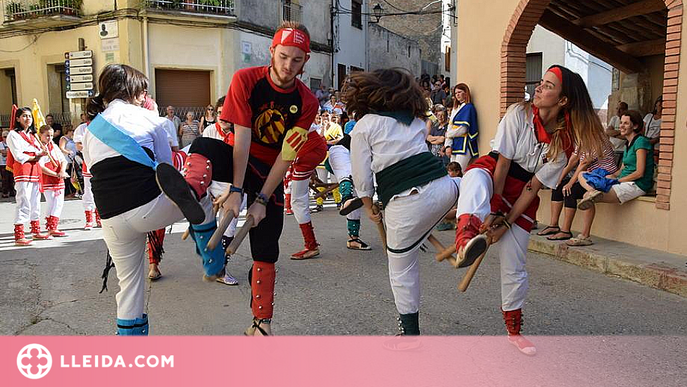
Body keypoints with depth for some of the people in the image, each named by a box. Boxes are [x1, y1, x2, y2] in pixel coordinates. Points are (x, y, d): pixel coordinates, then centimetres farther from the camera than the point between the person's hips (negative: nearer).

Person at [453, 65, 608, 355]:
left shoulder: (564, 141, -10)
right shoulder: (519, 113, -14)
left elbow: (533, 187, -11)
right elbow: (503, 163, -16)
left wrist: (506, 223, -17)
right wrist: (495, 212, -19)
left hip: (521, 195, 2)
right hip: (492, 172, -2)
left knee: (515, 268, 2)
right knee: (475, 177, -42)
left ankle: (513, 331, 25)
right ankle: (467, 239, -68)